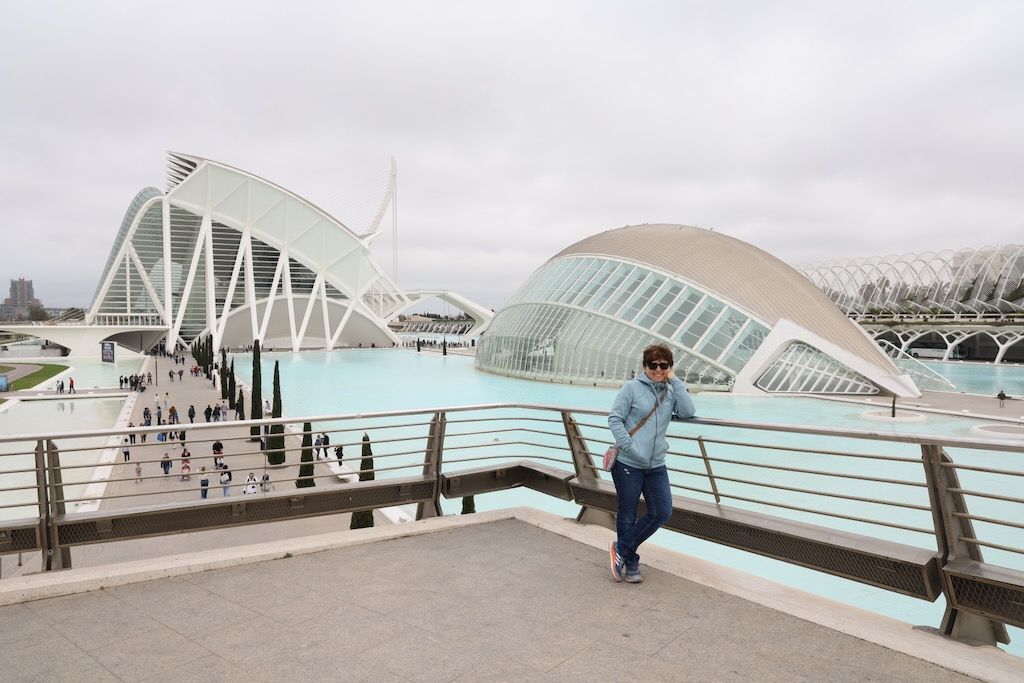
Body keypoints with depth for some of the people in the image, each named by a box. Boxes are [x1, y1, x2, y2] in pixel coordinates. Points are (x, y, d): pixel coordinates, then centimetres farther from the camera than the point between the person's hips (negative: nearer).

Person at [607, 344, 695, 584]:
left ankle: (621, 548, 18)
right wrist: (628, 447, -16)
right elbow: (614, 418, -8)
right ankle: (630, 562, 25)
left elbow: (688, 412, -7)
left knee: (662, 512, 3)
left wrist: (675, 381, -6)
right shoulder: (632, 388, -5)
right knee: (627, 515, 6)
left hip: (656, 466, 5)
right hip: (628, 464, -5)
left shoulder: (670, 391, 10)